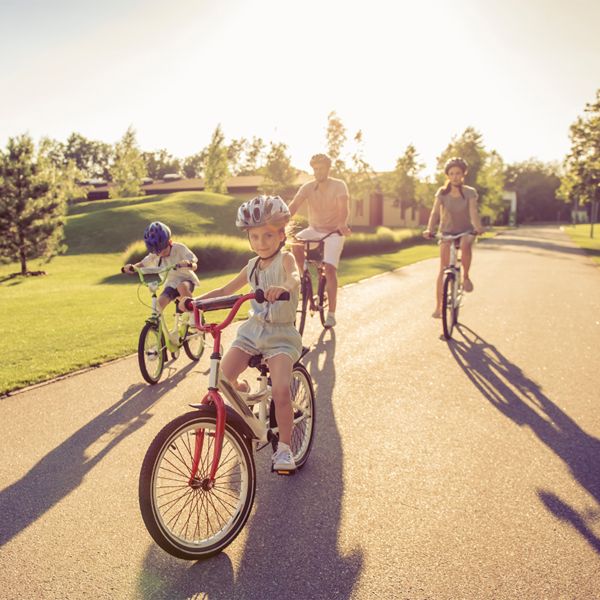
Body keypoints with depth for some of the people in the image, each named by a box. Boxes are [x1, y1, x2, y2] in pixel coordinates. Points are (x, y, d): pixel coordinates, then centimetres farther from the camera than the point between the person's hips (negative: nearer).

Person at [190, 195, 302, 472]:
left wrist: (283, 287, -56)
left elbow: (295, 277, -32)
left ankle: (284, 448, -4)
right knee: (223, 375, -14)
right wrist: (195, 300, 7)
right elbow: (226, 290, 19)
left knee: (281, 390, -21)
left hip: (280, 334, -5)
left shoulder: (286, 259, -8)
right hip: (253, 328, 5)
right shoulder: (252, 266, 9)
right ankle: (242, 389, 22)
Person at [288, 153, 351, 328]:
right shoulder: (308, 187, -6)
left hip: (333, 232, -3)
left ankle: (331, 313, -10)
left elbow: (343, 207, -28)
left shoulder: (339, 186, -13)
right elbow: (294, 205, -19)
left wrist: (342, 225, -49)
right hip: (314, 229, 3)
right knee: (295, 242, -29)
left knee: (329, 269, -18)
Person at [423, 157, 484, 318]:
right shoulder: (442, 192, -8)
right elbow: (435, 212, -19)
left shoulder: (470, 192, -10)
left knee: (466, 244, -38)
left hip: (465, 231, -1)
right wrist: (429, 229, -37)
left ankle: (465, 277, -15)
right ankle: (438, 307, -4)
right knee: (443, 269, -10)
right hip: (447, 232, 1)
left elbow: (473, 211, -24)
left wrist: (478, 227, -44)